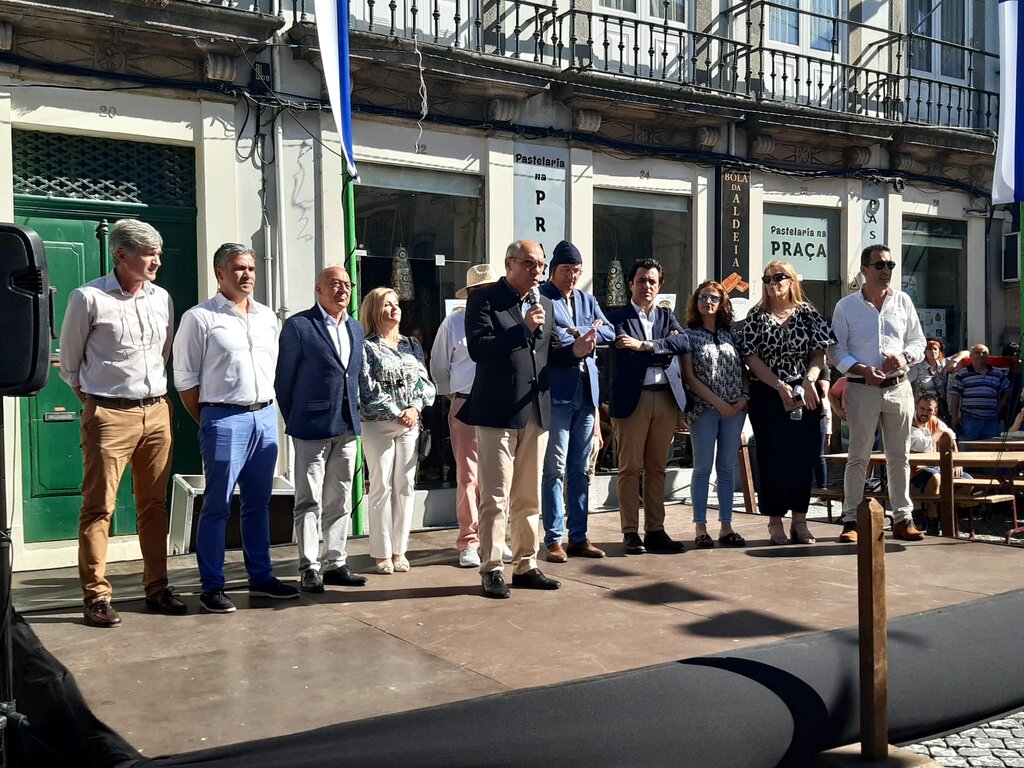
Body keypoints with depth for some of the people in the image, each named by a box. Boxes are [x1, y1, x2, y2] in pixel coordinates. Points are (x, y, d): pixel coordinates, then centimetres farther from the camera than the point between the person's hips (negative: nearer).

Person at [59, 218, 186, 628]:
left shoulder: (162, 298, 8)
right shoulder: (89, 298, -7)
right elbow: (69, 361, 3)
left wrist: (157, 396, 15)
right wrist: (93, 400, 6)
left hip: (157, 413, 5)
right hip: (109, 415, -5)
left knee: (154, 505, 10)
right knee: (99, 508, -2)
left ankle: (156, 587, 19)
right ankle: (96, 596, 6)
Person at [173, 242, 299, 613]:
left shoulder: (267, 317, 13)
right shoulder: (200, 317, -4)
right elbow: (185, 378, -4)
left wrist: (265, 408, 12)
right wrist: (207, 422, -2)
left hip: (266, 416, 6)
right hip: (225, 419, -6)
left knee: (258, 502, 13)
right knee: (217, 506, -1)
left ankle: (261, 576, 23)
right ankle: (212, 586, 7)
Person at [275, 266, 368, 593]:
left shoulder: (356, 328, 13)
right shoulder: (298, 325, -5)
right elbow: (284, 379, -2)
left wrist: (352, 414, 13)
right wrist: (293, 420, 0)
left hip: (347, 428, 6)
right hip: (312, 427, -6)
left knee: (340, 502, 11)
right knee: (309, 502, 0)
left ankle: (335, 563, 19)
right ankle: (309, 568, 6)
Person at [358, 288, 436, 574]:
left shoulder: (412, 345, 13)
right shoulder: (366, 347, -1)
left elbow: (425, 382, 8)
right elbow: (368, 389, -8)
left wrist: (414, 408, -10)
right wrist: (396, 414, -15)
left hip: (410, 424, 4)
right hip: (378, 424, -4)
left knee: (405, 486, 5)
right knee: (382, 487, -1)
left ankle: (399, 550, 13)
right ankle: (382, 553, 6)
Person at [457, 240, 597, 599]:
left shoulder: (544, 303, 14)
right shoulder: (484, 298, -5)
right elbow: (478, 348, -17)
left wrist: (574, 351, -3)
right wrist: (523, 329, -23)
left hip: (536, 412, 6)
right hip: (497, 412, -6)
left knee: (529, 497, 13)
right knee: (495, 498, -2)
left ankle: (526, 566, 23)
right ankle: (491, 570, 8)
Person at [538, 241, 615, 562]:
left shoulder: (587, 300, 18)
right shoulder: (540, 298, -3)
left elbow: (609, 334, 7)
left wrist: (574, 331, -7)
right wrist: (585, 335, -6)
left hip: (586, 391, 6)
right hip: (557, 391, -6)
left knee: (581, 469, 9)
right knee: (555, 468, -4)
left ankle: (578, 537, 15)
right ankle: (554, 539, 2)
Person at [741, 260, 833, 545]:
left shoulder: (808, 314, 7)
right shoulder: (756, 316, 3)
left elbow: (819, 353, 4)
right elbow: (751, 358, -4)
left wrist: (809, 380, -14)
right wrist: (780, 386, -13)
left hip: (805, 395, 2)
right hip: (768, 396, -2)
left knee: (805, 455, 2)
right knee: (771, 457, 0)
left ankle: (799, 520, 13)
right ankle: (775, 521, 9)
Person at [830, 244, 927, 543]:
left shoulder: (903, 301, 9)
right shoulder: (846, 306, 1)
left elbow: (918, 340, 13)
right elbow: (837, 350, -2)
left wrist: (905, 357, -8)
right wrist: (862, 369, -16)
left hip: (899, 388, 3)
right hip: (862, 389, -3)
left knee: (899, 457, 7)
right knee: (858, 457, -1)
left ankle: (902, 519, 15)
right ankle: (851, 520, 4)